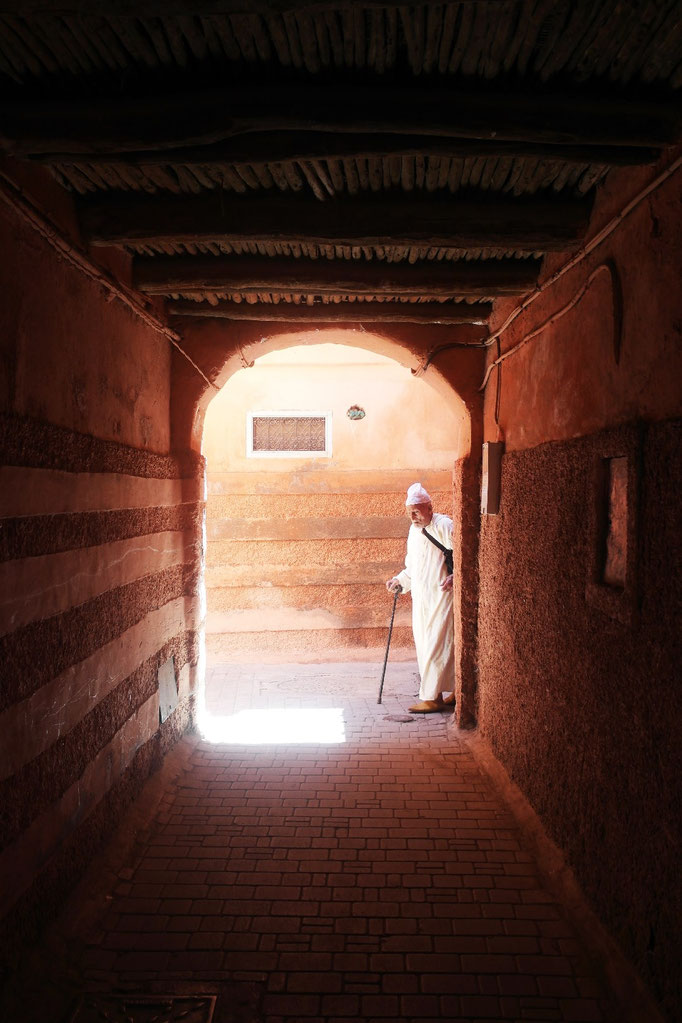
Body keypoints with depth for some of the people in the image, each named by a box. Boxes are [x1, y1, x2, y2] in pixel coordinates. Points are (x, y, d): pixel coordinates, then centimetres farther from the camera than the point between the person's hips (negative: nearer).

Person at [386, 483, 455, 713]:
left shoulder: (444, 526, -11)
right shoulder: (414, 530, 15)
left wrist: (454, 577, -29)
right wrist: (399, 580, 12)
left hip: (441, 597, -9)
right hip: (421, 599, 9)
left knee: (436, 645, -7)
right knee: (424, 645, 9)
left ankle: (432, 698, -2)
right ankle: (454, 691, 19)